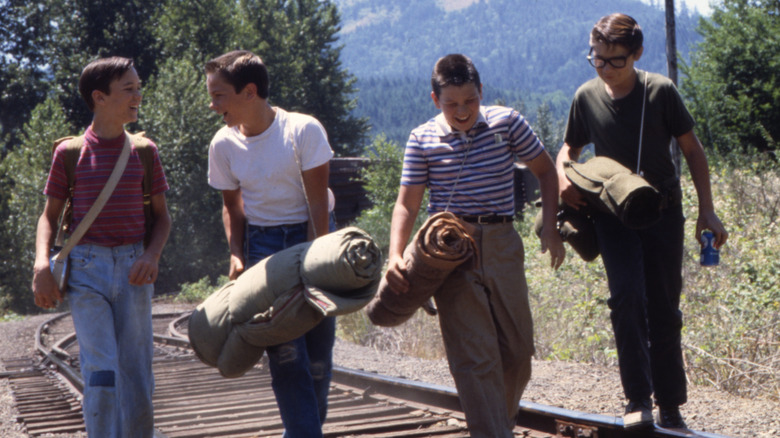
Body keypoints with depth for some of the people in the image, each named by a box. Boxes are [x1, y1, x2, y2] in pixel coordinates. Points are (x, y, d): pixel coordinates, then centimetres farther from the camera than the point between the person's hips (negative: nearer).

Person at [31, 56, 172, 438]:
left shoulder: (144, 152, 7)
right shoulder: (69, 153, 2)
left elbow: (161, 216, 12)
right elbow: (49, 217, 7)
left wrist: (152, 256, -8)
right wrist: (41, 264, -10)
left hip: (133, 270, 2)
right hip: (86, 270, -2)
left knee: (136, 373, 4)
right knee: (101, 371, -13)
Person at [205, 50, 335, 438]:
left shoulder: (304, 130, -14)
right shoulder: (223, 145, -2)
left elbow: (317, 203, -12)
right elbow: (232, 207, 10)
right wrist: (236, 254, -4)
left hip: (310, 236, -2)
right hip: (262, 243, 2)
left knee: (318, 353, -1)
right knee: (285, 351, -11)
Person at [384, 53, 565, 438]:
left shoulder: (507, 123, 1)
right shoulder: (422, 139, -1)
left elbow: (545, 171, 13)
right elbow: (406, 204, 1)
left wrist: (549, 229, 4)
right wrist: (395, 255, -14)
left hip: (502, 245, 3)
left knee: (518, 349, 10)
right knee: (474, 355, -8)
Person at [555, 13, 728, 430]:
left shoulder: (660, 91, -8)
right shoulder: (587, 97, -3)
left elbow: (692, 150, 1)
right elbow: (569, 149, 13)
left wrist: (707, 211, -2)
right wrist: (563, 177, -10)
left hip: (663, 211, 0)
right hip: (613, 212, 1)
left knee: (664, 309, 3)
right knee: (626, 295, -19)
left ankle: (670, 406, 15)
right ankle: (639, 400, -13)